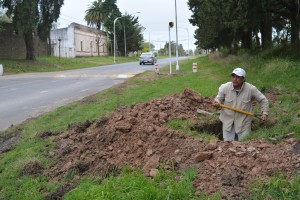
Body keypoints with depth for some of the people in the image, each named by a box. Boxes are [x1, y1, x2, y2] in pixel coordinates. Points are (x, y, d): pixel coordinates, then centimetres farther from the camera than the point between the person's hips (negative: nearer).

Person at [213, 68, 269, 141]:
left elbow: (263, 100, -2)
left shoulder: (251, 89, -14)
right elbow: (219, 98, 0)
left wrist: (265, 113, -8)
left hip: (244, 122, 0)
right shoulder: (224, 87, -13)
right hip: (228, 121, 1)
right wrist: (217, 102, -23)